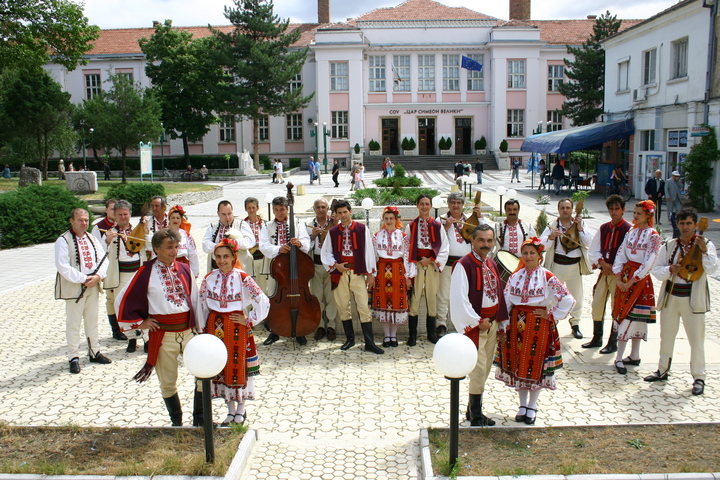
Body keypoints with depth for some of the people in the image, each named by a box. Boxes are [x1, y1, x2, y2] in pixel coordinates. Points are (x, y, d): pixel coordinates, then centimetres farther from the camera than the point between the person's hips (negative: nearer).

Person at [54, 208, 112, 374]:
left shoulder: (91, 239, 11)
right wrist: (83, 279, -19)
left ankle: (94, 352, 25)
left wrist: (98, 276, -12)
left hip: (93, 286, 6)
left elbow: (103, 259, 6)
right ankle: (74, 357, 9)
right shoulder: (63, 240, -9)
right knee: (73, 323, 1)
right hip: (74, 288, -6)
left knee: (92, 321, 14)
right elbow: (63, 266, -17)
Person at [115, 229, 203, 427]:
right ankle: (177, 423, 29)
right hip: (162, 335, -3)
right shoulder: (146, 272, -6)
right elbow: (123, 301, -2)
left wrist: (199, 326, 8)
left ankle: (199, 420, 16)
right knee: (168, 383, 9)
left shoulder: (184, 269, 5)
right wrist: (140, 322, 0)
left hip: (187, 331, 3)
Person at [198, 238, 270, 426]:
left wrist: (249, 320, -8)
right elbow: (202, 306, 8)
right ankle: (230, 410, 26)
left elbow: (263, 302, -10)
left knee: (238, 367, 4)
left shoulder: (242, 278, -10)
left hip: (236, 328, -3)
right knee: (220, 367, 9)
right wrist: (203, 330, 7)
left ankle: (240, 409, 24)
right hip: (215, 327, 3)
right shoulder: (209, 279, 0)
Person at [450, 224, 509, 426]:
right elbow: (459, 299, -20)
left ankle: (474, 411, 26)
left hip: (492, 323, 8)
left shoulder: (492, 265, 10)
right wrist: (478, 321, -16)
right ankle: (475, 417, 6)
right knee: (478, 369, -7)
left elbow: (499, 294, 14)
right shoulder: (464, 265, -15)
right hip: (475, 324, -8)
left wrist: (501, 322, 7)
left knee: (485, 369, 13)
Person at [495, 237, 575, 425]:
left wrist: (552, 315, -7)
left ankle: (532, 406, 21)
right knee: (518, 365, 9)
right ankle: (522, 405, 25)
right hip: (517, 325, 3)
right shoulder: (515, 276, 4)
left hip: (539, 326, -3)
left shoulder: (547, 277, -6)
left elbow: (568, 300, -7)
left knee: (536, 365, 5)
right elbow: (505, 303, 3)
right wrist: (502, 328, -1)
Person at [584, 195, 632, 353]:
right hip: (603, 272, 6)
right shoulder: (603, 228, 10)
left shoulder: (629, 230, -7)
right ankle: (597, 338, 24)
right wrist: (603, 263, -7)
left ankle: (613, 343, 11)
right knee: (597, 304, 9)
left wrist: (615, 268, -15)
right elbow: (593, 250, 8)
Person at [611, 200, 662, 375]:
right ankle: (635, 355, 17)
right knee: (624, 314, 7)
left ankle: (619, 357, -2)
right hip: (625, 275, 6)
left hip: (640, 278, -6)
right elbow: (621, 254, 5)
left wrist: (631, 281, -16)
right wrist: (619, 278, -5)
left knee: (632, 316, -5)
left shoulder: (653, 236, -9)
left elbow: (649, 262, -15)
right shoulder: (631, 232, 9)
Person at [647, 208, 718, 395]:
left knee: (696, 339, 1)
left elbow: (712, 269, -18)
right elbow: (656, 270, 2)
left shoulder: (706, 245, -5)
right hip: (670, 297, 4)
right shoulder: (669, 246, 4)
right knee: (666, 336, 15)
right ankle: (663, 370, 30)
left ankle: (699, 377, 13)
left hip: (693, 299, -3)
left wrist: (704, 251, -31)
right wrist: (670, 270, -18)